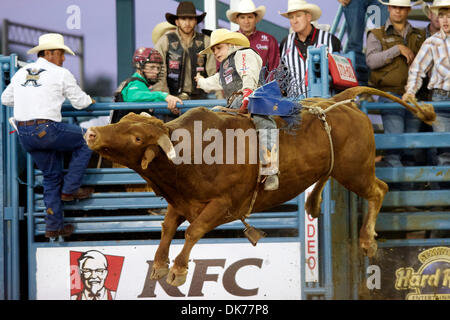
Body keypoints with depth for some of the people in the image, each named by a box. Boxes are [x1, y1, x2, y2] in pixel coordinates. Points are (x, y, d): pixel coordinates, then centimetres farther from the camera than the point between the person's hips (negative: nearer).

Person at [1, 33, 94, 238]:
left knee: (51, 176, 18)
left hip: (23, 134, 7)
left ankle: (54, 226, 17)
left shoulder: (21, 73, 15)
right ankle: (70, 189, 12)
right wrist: (89, 100, 27)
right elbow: (79, 102, 4)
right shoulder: (61, 74, -2)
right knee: (85, 142, 15)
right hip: (47, 129, -7)